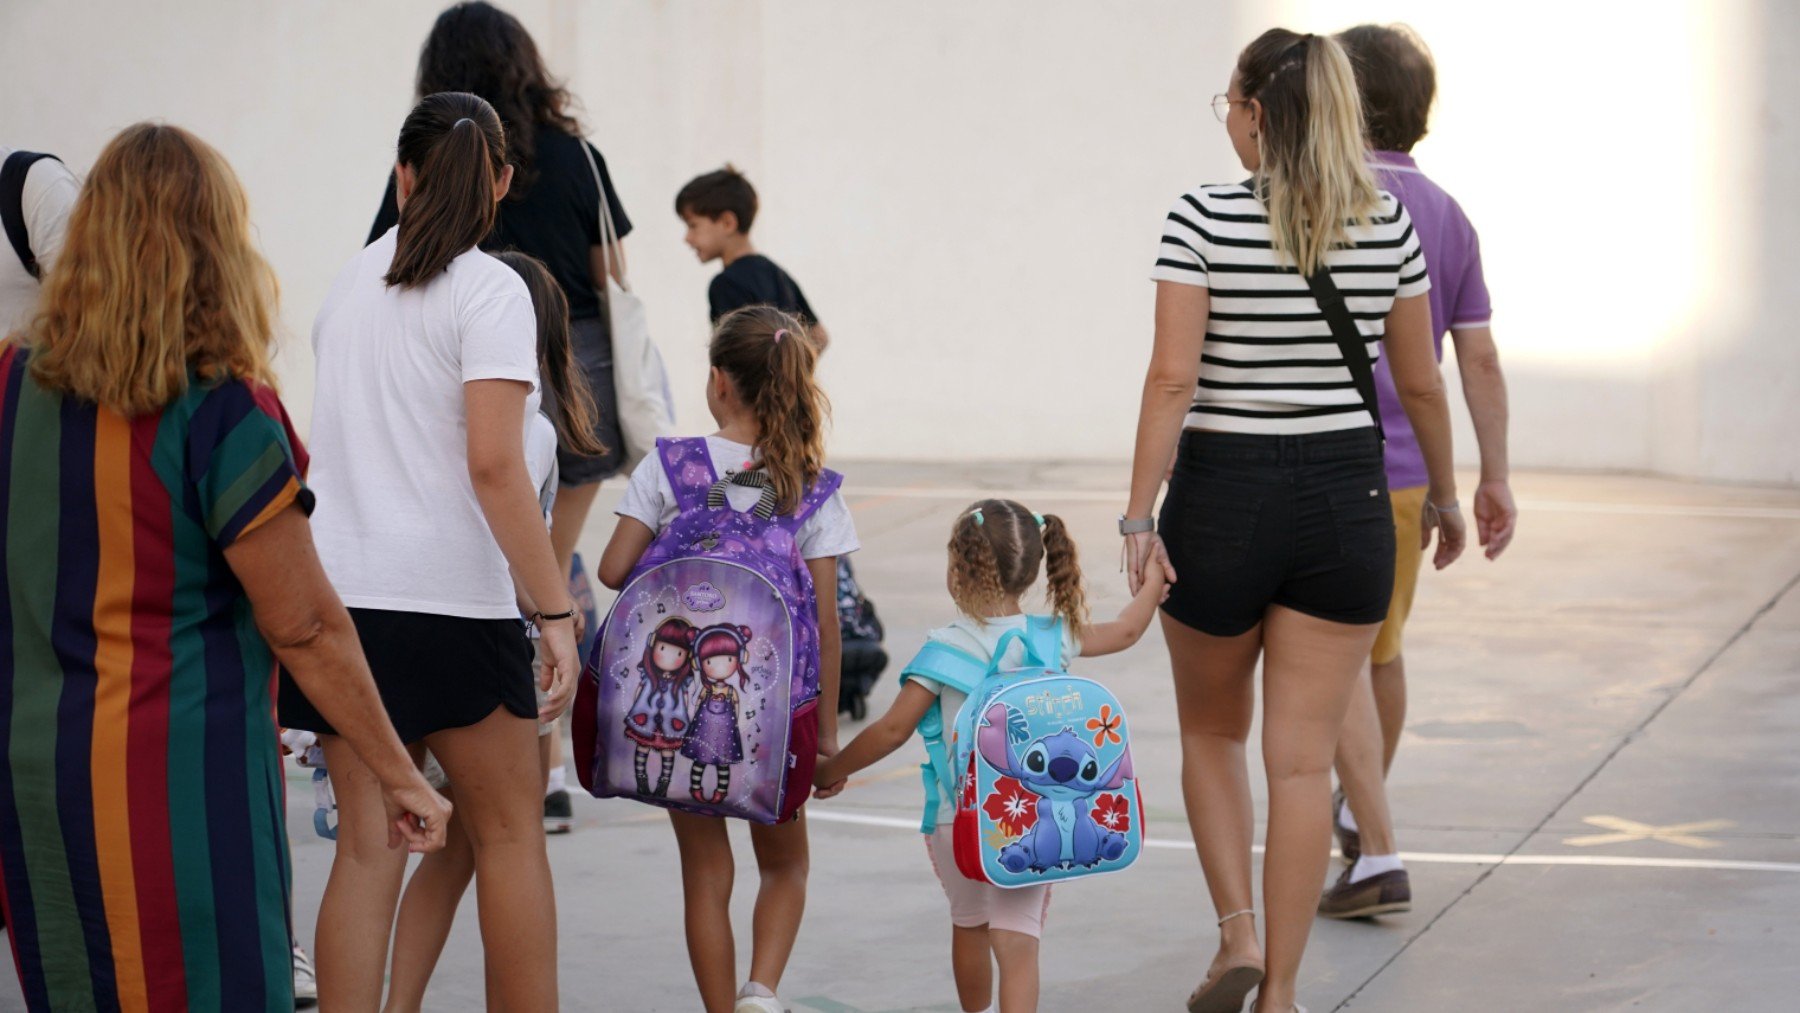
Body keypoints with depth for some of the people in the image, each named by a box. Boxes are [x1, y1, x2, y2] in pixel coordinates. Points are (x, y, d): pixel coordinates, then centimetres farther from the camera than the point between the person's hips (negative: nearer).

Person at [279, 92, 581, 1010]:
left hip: (337, 591, 5)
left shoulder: (354, 280, 12)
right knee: (509, 833, 9)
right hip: (446, 599, -5)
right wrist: (555, 613, -16)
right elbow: (494, 466, -17)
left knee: (366, 843, 6)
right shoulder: (490, 291, -7)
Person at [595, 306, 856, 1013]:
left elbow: (614, 570, -9)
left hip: (681, 693, 0)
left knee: (705, 872, 11)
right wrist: (826, 726, 3)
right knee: (784, 863, 18)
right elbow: (824, 618, -4)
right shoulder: (810, 485, -4)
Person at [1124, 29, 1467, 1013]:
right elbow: (1421, 382, 8)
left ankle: (1237, 932, 6)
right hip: (1346, 499, 2)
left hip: (1222, 499, -2)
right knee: (1303, 760, 6)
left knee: (1211, 732, 20)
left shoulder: (1203, 217, -9)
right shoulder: (1388, 222, 1)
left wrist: (1138, 517, -10)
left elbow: (1171, 377, -14)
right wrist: (1442, 492, 22)